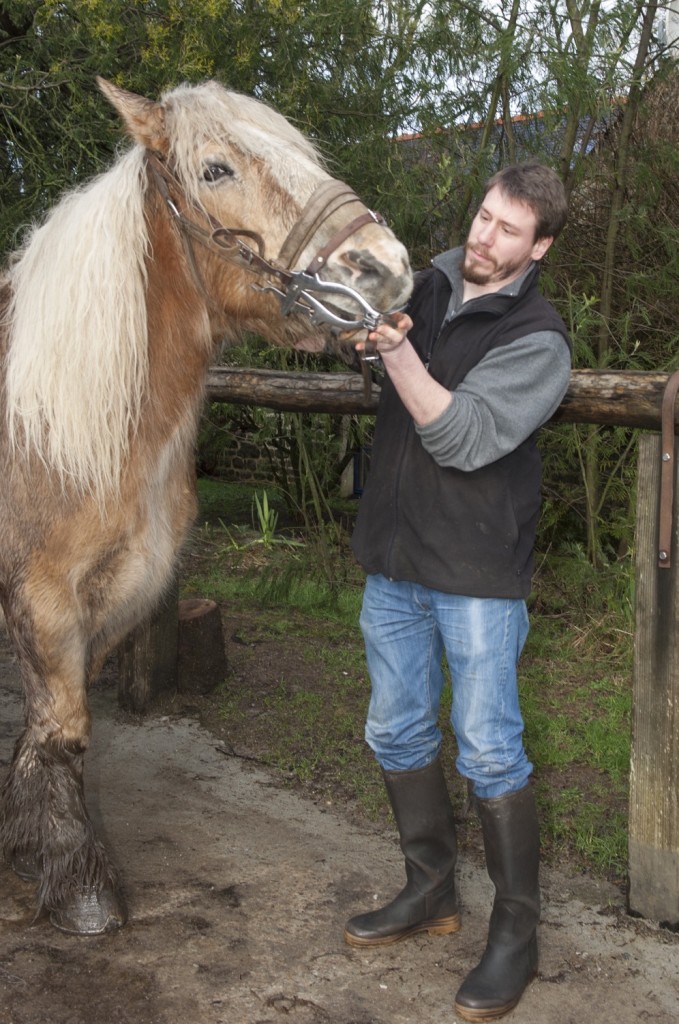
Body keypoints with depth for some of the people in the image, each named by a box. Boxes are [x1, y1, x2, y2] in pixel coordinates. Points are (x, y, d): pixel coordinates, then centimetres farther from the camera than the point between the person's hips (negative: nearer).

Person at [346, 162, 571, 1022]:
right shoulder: (427, 285, 7)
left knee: (489, 753, -2)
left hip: (477, 574, -6)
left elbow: (462, 437, -22)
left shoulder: (537, 339, -11)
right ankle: (431, 891, 33)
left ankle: (516, 933, 15)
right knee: (397, 733, 15)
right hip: (393, 561, 7)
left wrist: (395, 346, -29)